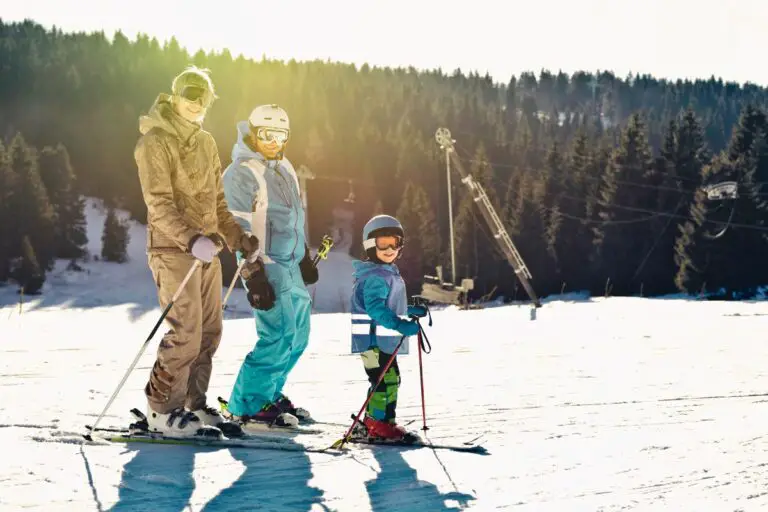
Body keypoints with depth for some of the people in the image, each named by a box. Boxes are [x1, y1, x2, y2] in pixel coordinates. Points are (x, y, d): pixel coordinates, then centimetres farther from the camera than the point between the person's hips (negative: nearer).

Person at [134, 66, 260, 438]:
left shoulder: (206, 142, 16)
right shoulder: (155, 143, -9)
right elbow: (159, 204, -19)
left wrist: (237, 237, 14)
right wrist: (191, 239, -31)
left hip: (207, 251, 8)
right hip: (172, 250, -8)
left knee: (209, 333, 8)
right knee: (186, 335, -11)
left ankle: (195, 406, 18)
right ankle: (161, 411, 0)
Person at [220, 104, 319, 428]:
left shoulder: (284, 168, 16)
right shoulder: (241, 173, -11)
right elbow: (240, 230, -16)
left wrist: (305, 259, 25)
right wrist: (254, 277, -20)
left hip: (291, 265, 9)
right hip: (265, 266, -9)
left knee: (298, 337, 12)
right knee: (279, 337, -13)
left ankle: (270, 394, 26)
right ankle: (246, 406, -2)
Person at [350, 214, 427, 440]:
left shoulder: (388, 273, 17)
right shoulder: (375, 277, -18)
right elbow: (374, 307, -30)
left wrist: (411, 311, 27)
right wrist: (399, 324, -39)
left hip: (383, 339, 11)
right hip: (373, 339, -11)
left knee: (390, 379, 16)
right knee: (386, 379, -12)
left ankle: (373, 421, 25)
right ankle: (379, 422, -4)